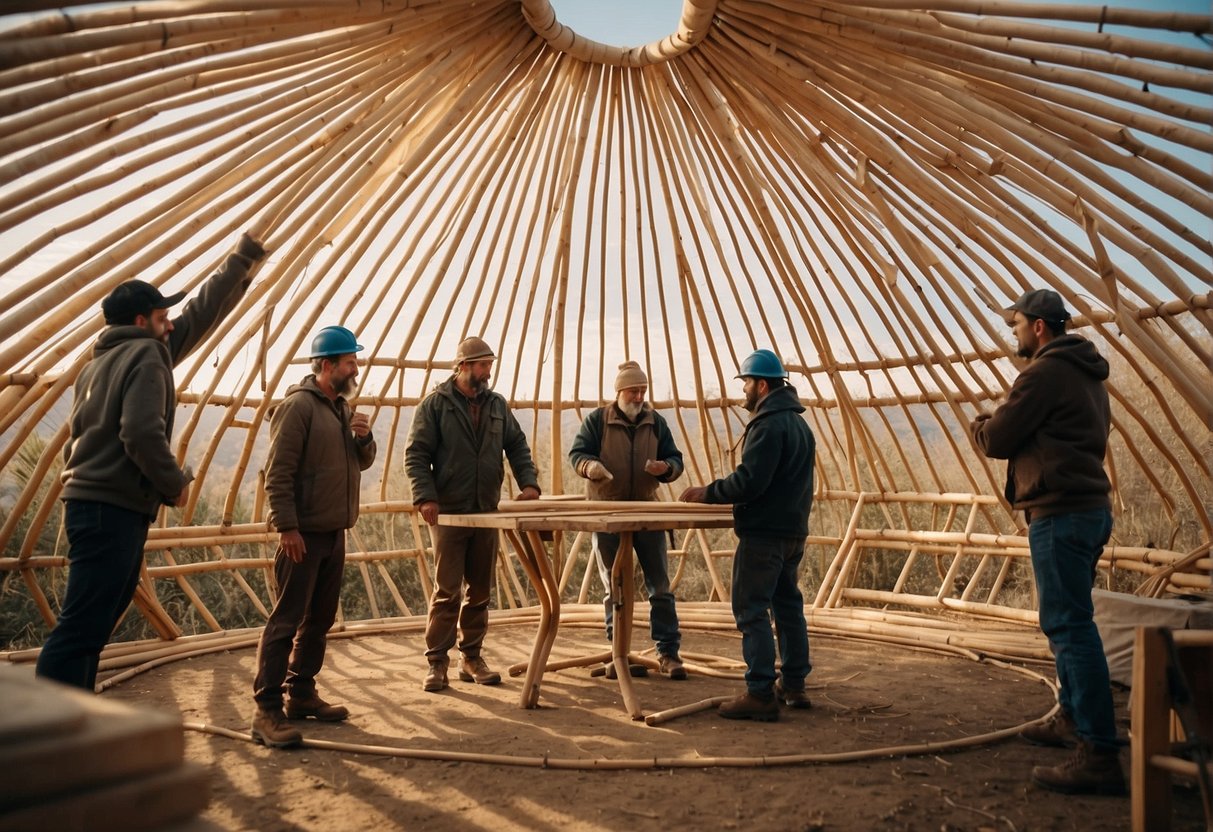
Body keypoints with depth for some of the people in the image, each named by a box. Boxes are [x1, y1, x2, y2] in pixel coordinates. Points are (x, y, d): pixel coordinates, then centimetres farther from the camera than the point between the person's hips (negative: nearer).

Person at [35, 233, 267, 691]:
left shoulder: (104, 358, 20)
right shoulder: (146, 355, -8)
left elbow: (199, 315, 24)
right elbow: (142, 433, -23)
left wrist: (242, 262, 27)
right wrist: (175, 483, -6)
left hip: (94, 503, 10)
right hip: (113, 509, -10)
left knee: (91, 628, 14)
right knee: (80, 631, -11)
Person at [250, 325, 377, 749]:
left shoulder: (343, 408, 15)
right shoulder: (298, 405, -12)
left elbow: (363, 462, 20)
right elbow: (277, 473, -16)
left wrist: (364, 437, -1)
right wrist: (287, 527, -21)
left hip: (335, 533, 9)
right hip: (303, 534, -9)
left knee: (319, 620, 14)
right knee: (285, 621, -6)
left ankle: (302, 695, 26)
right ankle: (267, 711, -2)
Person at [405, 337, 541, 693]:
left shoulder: (497, 405, 10)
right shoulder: (435, 404, -4)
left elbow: (517, 446, 13)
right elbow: (415, 454, -8)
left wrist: (528, 482, -3)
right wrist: (425, 497, -19)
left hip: (487, 513, 5)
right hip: (449, 512, -5)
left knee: (480, 590, 10)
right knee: (447, 590, -3)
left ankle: (472, 659, 22)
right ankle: (437, 663, 8)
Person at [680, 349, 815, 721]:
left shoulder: (768, 425, -17)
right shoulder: (798, 423, 16)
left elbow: (749, 481, -23)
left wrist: (708, 492, -12)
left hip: (764, 533, -10)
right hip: (793, 530, 10)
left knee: (751, 610, -6)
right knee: (788, 605, 17)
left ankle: (760, 694, -5)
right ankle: (794, 685, 26)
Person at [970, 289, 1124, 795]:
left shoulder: (1045, 372, -13)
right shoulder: (1085, 374, 18)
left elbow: (996, 441, -12)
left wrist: (978, 424, 9)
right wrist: (1000, 422, 14)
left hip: (1060, 512, -11)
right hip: (1089, 507, 11)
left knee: (1069, 625, -10)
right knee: (1069, 621, 19)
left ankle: (1100, 756, -8)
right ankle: (1072, 720, 32)